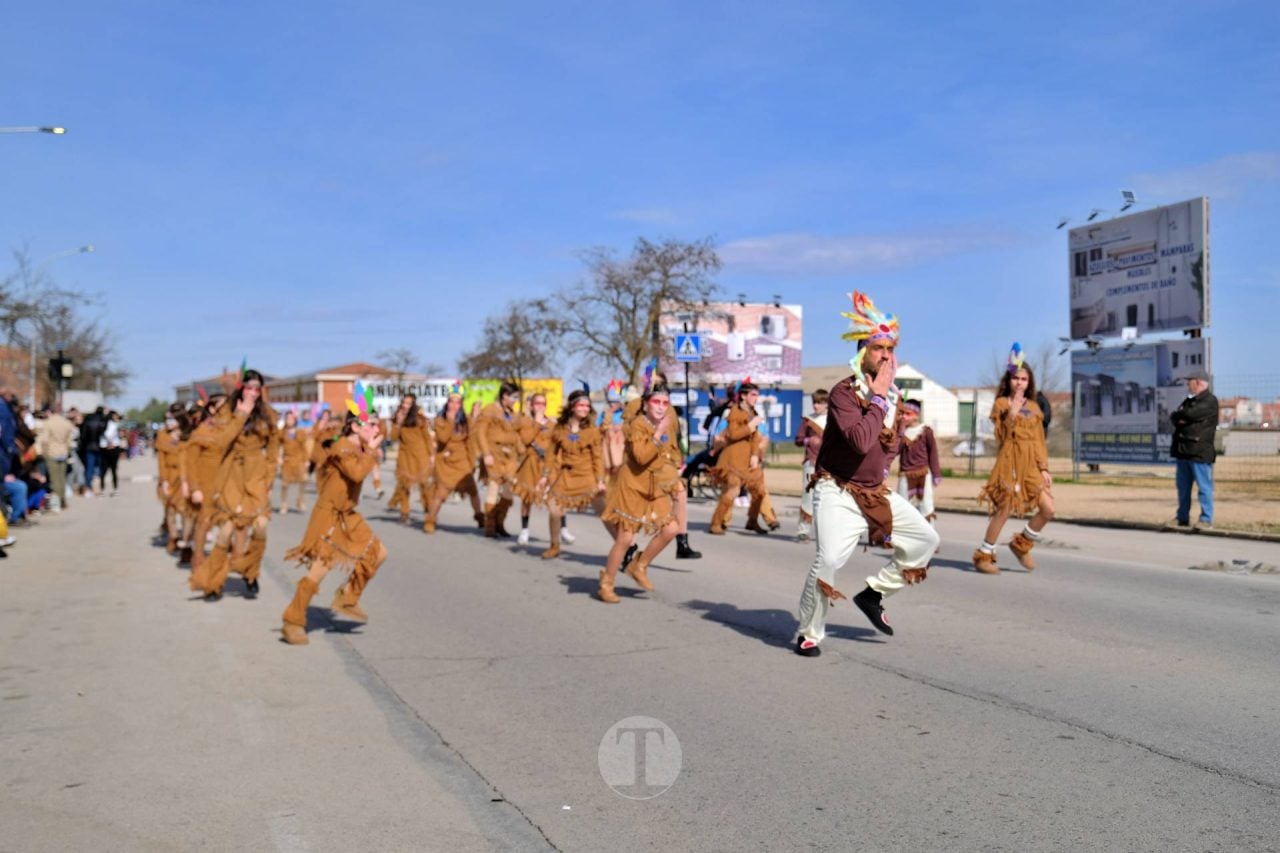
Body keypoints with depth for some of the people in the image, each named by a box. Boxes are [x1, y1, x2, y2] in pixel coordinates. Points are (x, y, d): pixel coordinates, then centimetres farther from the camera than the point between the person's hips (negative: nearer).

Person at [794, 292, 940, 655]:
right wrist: (877, 398, -23)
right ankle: (809, 633, -2)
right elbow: (860, 441, -32)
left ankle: (874, 593, 18)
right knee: (829, 560, -22)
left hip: (876, 492, 8)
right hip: (838, 492, -8)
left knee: (926, 539, 5)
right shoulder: (844, 393, -17)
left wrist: (883, 465, 10)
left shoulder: (894, 395, 7)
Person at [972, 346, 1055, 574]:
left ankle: (1021, 544, 18)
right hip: (1010, 462, -5)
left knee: (1048, 509, -4)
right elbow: (1001, 436, -9)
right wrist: (1011, 414, -19)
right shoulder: (1001, 404, 2)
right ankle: (983, 556, 6)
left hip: (1031, 465, 5)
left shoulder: (1033, 407, 15)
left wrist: (1044, 469, 7)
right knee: (1004, 510, -7)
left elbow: (1039, 440, 13)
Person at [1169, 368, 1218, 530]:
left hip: (1200, 451, -9)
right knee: (1183, 486, 13)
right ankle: (1182, 517, 21)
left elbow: (1191, 414, -21)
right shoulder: (1189, 400, 19)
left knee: (1204, 486, -5)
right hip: (1183, 450, 9)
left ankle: (1206, 520, -2)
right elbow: (1174, 417, 11)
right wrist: (1179, 418, -11)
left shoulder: (1210, 401, -8)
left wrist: (1179, 414, -1)